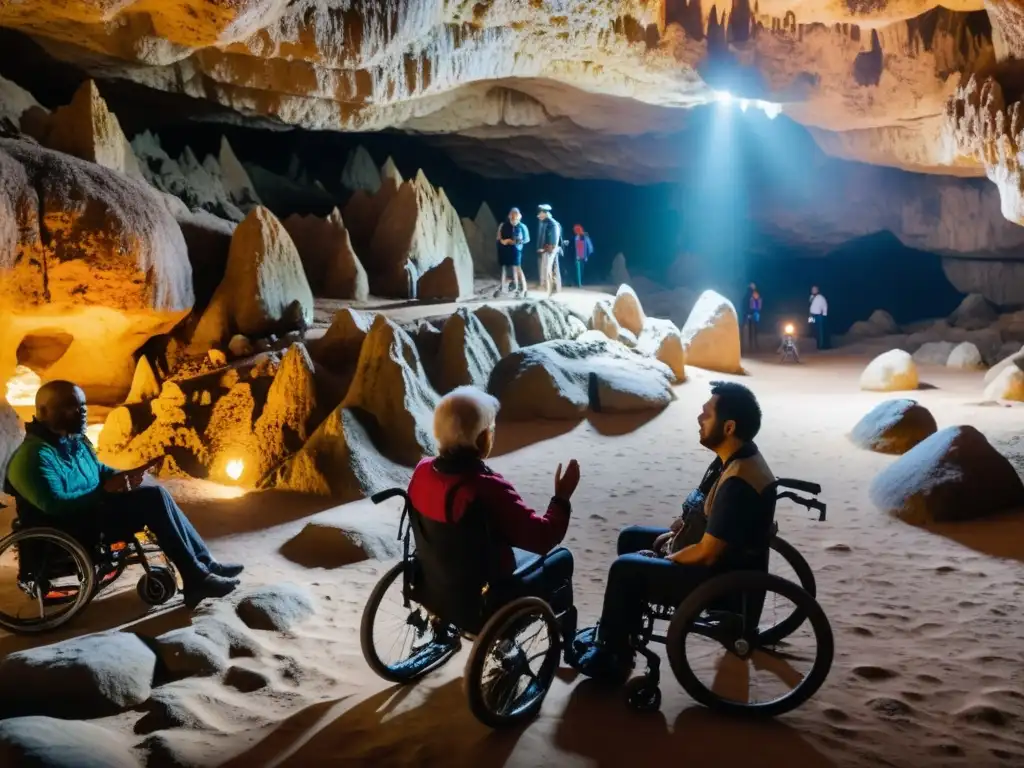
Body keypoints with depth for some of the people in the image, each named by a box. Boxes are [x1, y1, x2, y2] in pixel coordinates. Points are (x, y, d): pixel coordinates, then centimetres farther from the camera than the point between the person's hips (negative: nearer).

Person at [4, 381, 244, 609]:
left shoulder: (74, 440, 9)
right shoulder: (34, 456, -22)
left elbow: (99, 470, 20)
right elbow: (55, 505, -30)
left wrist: (127, 476, -1)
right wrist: (105, 490, -27)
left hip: (91, 511, 10)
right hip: (70, 533, -10)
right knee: (154, 497, -21)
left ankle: (205, 563, 0)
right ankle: (196, 578, -20)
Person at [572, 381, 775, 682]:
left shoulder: (738, 481, -31)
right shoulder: (736, 456, 0)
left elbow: (707, 553, -28)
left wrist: (663, 559, -13)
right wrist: (675, 532, 5)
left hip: (725, 578, -10)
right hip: (715, 552, 10)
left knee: (626, 569, -12)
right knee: (631, 538, 15)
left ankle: (612, 658, 7)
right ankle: (614, 633, 25)